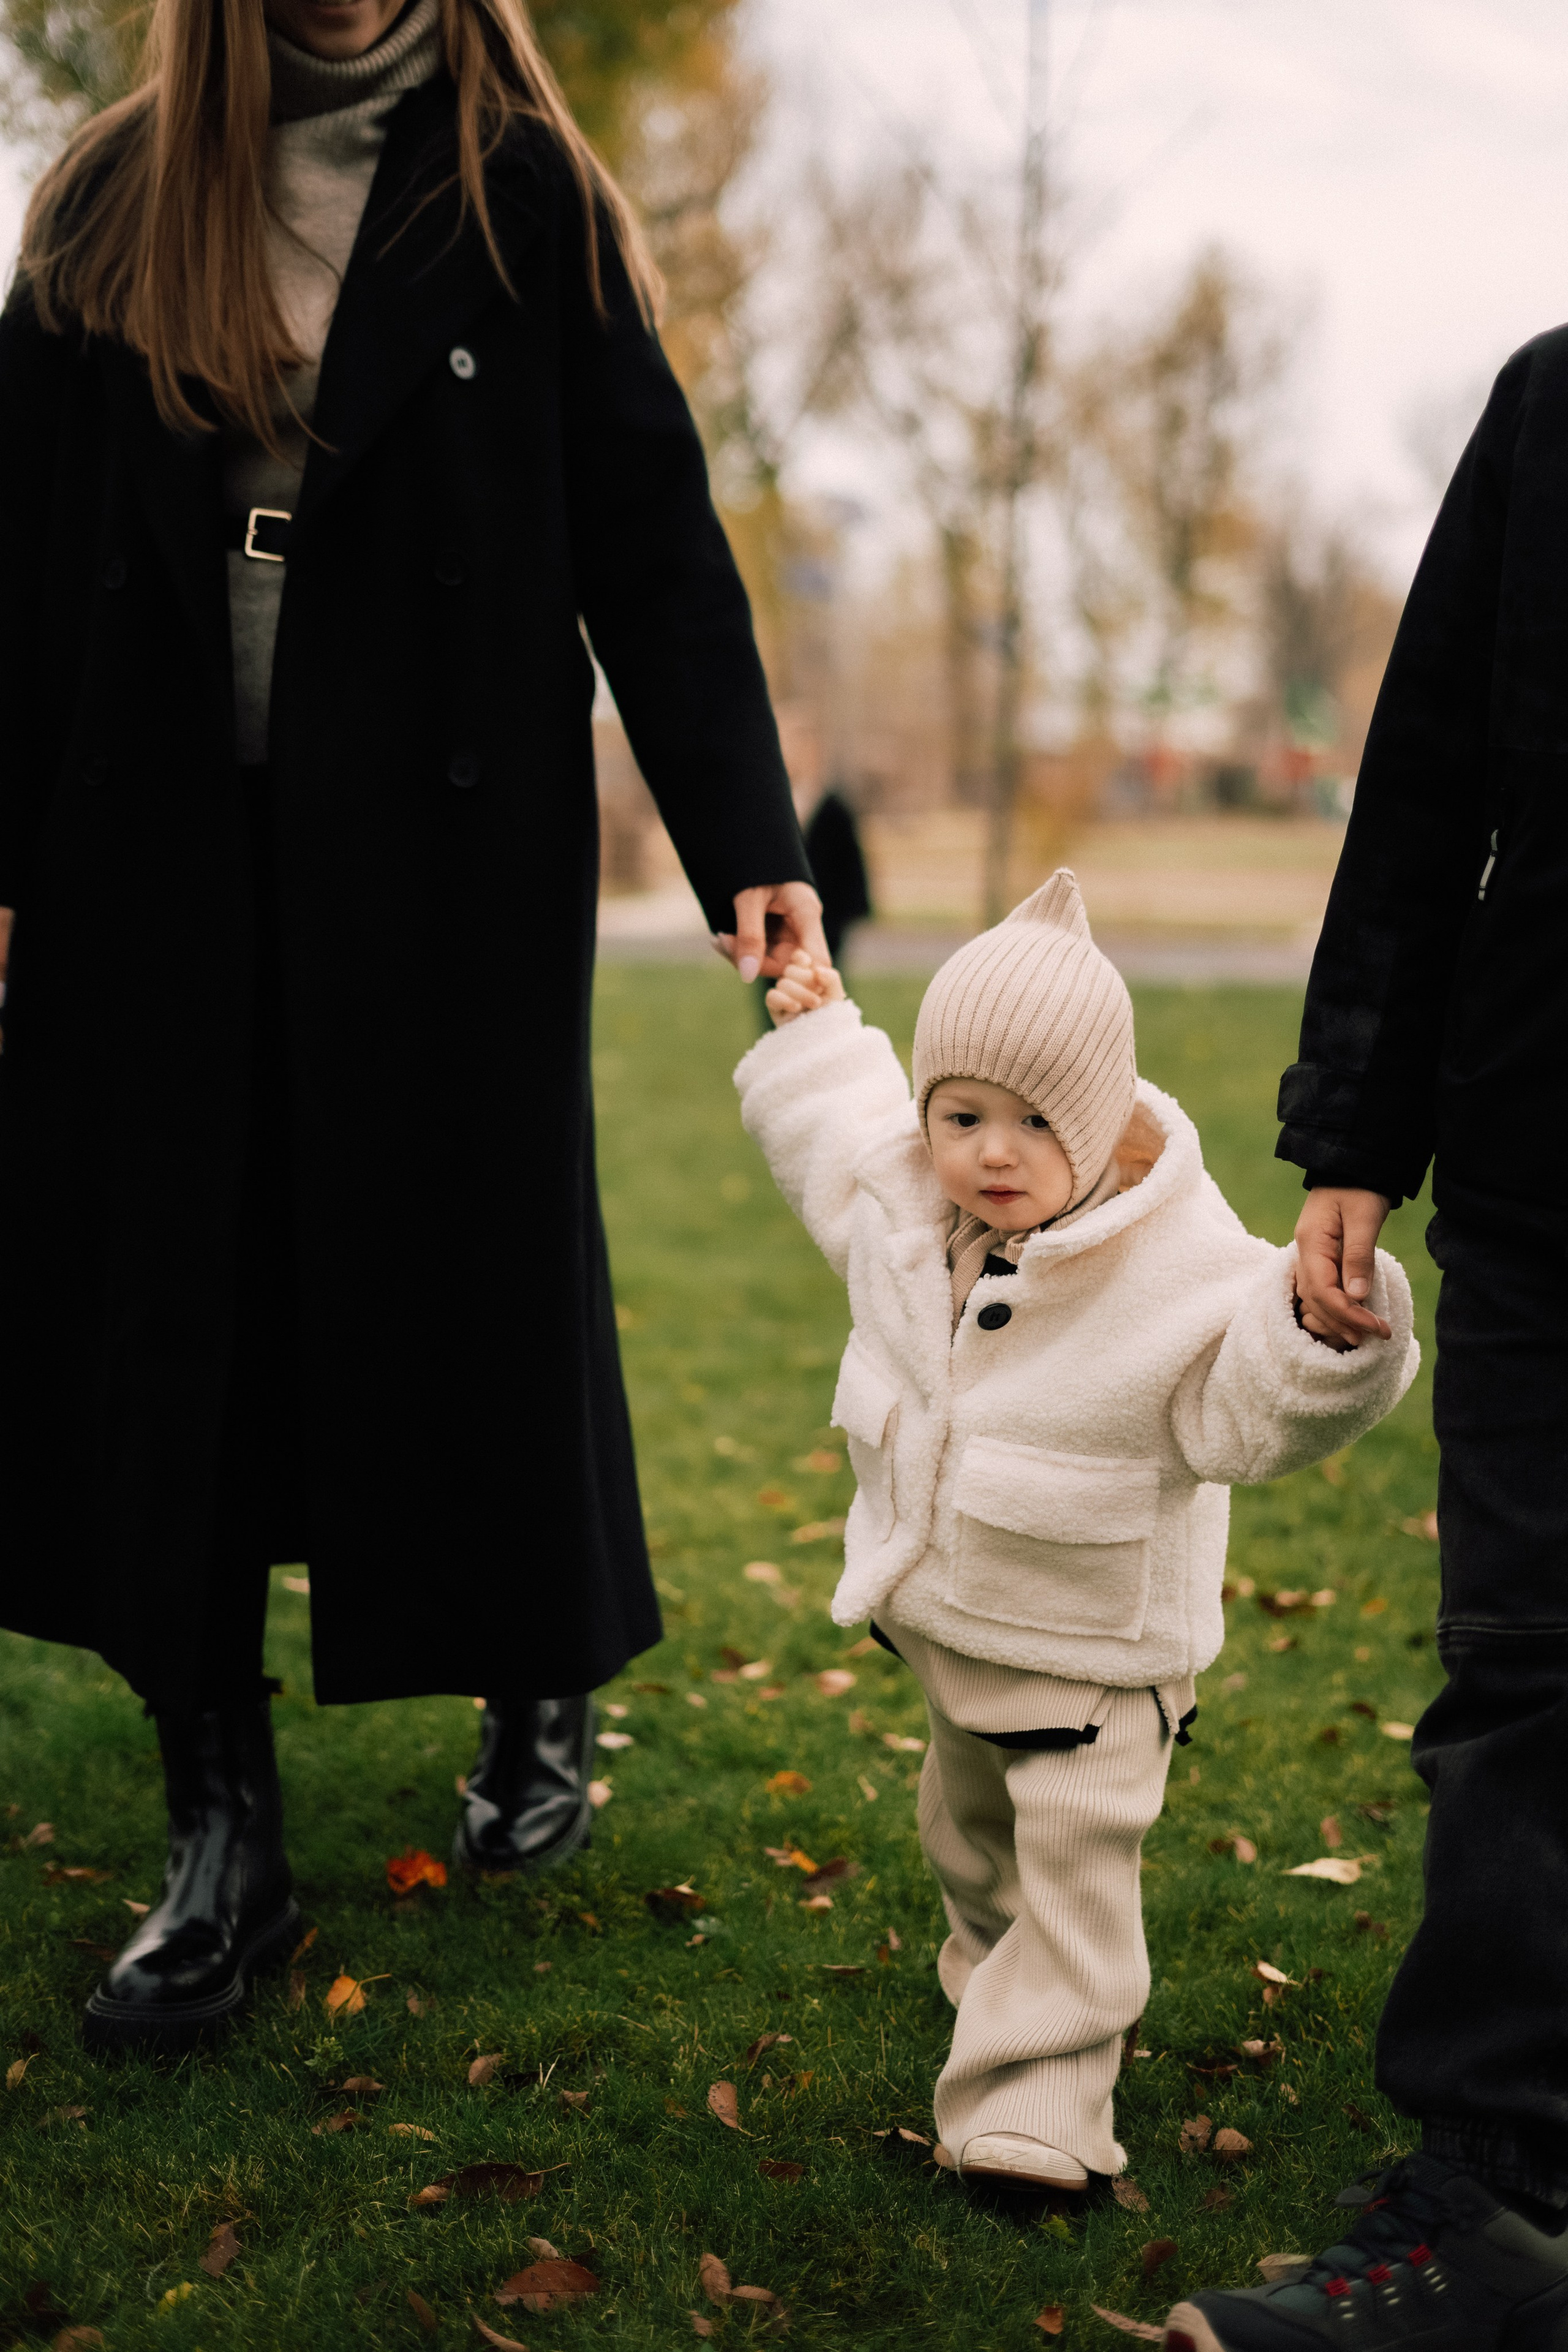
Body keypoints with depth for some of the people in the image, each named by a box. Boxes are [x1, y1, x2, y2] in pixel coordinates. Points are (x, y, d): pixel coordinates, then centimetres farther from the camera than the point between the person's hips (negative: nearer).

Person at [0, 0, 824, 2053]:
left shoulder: (517, 196, 1)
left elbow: (652, 545, -3)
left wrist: (747, 845, -11)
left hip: (442, 860, -2)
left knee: (476, 1282, 5)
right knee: (166, 1309, 3)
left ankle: (541, 1701, 33)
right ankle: (225, 1848, 15)